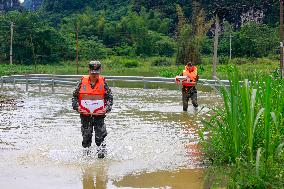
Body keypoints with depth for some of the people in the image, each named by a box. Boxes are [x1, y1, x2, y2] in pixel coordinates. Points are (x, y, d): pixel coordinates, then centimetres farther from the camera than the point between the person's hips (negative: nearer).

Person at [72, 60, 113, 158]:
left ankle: (102, 151, 7)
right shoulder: (82, 81, 1)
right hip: (85, 115, 1)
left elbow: (109, 97, 5)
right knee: (86, 137, 9)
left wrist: (107, 108, -9)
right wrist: (76, 106, -6)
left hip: (99, 115, -1)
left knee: (100, 137, -5)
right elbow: (75, 96, 8)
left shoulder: (103, 82, 1)